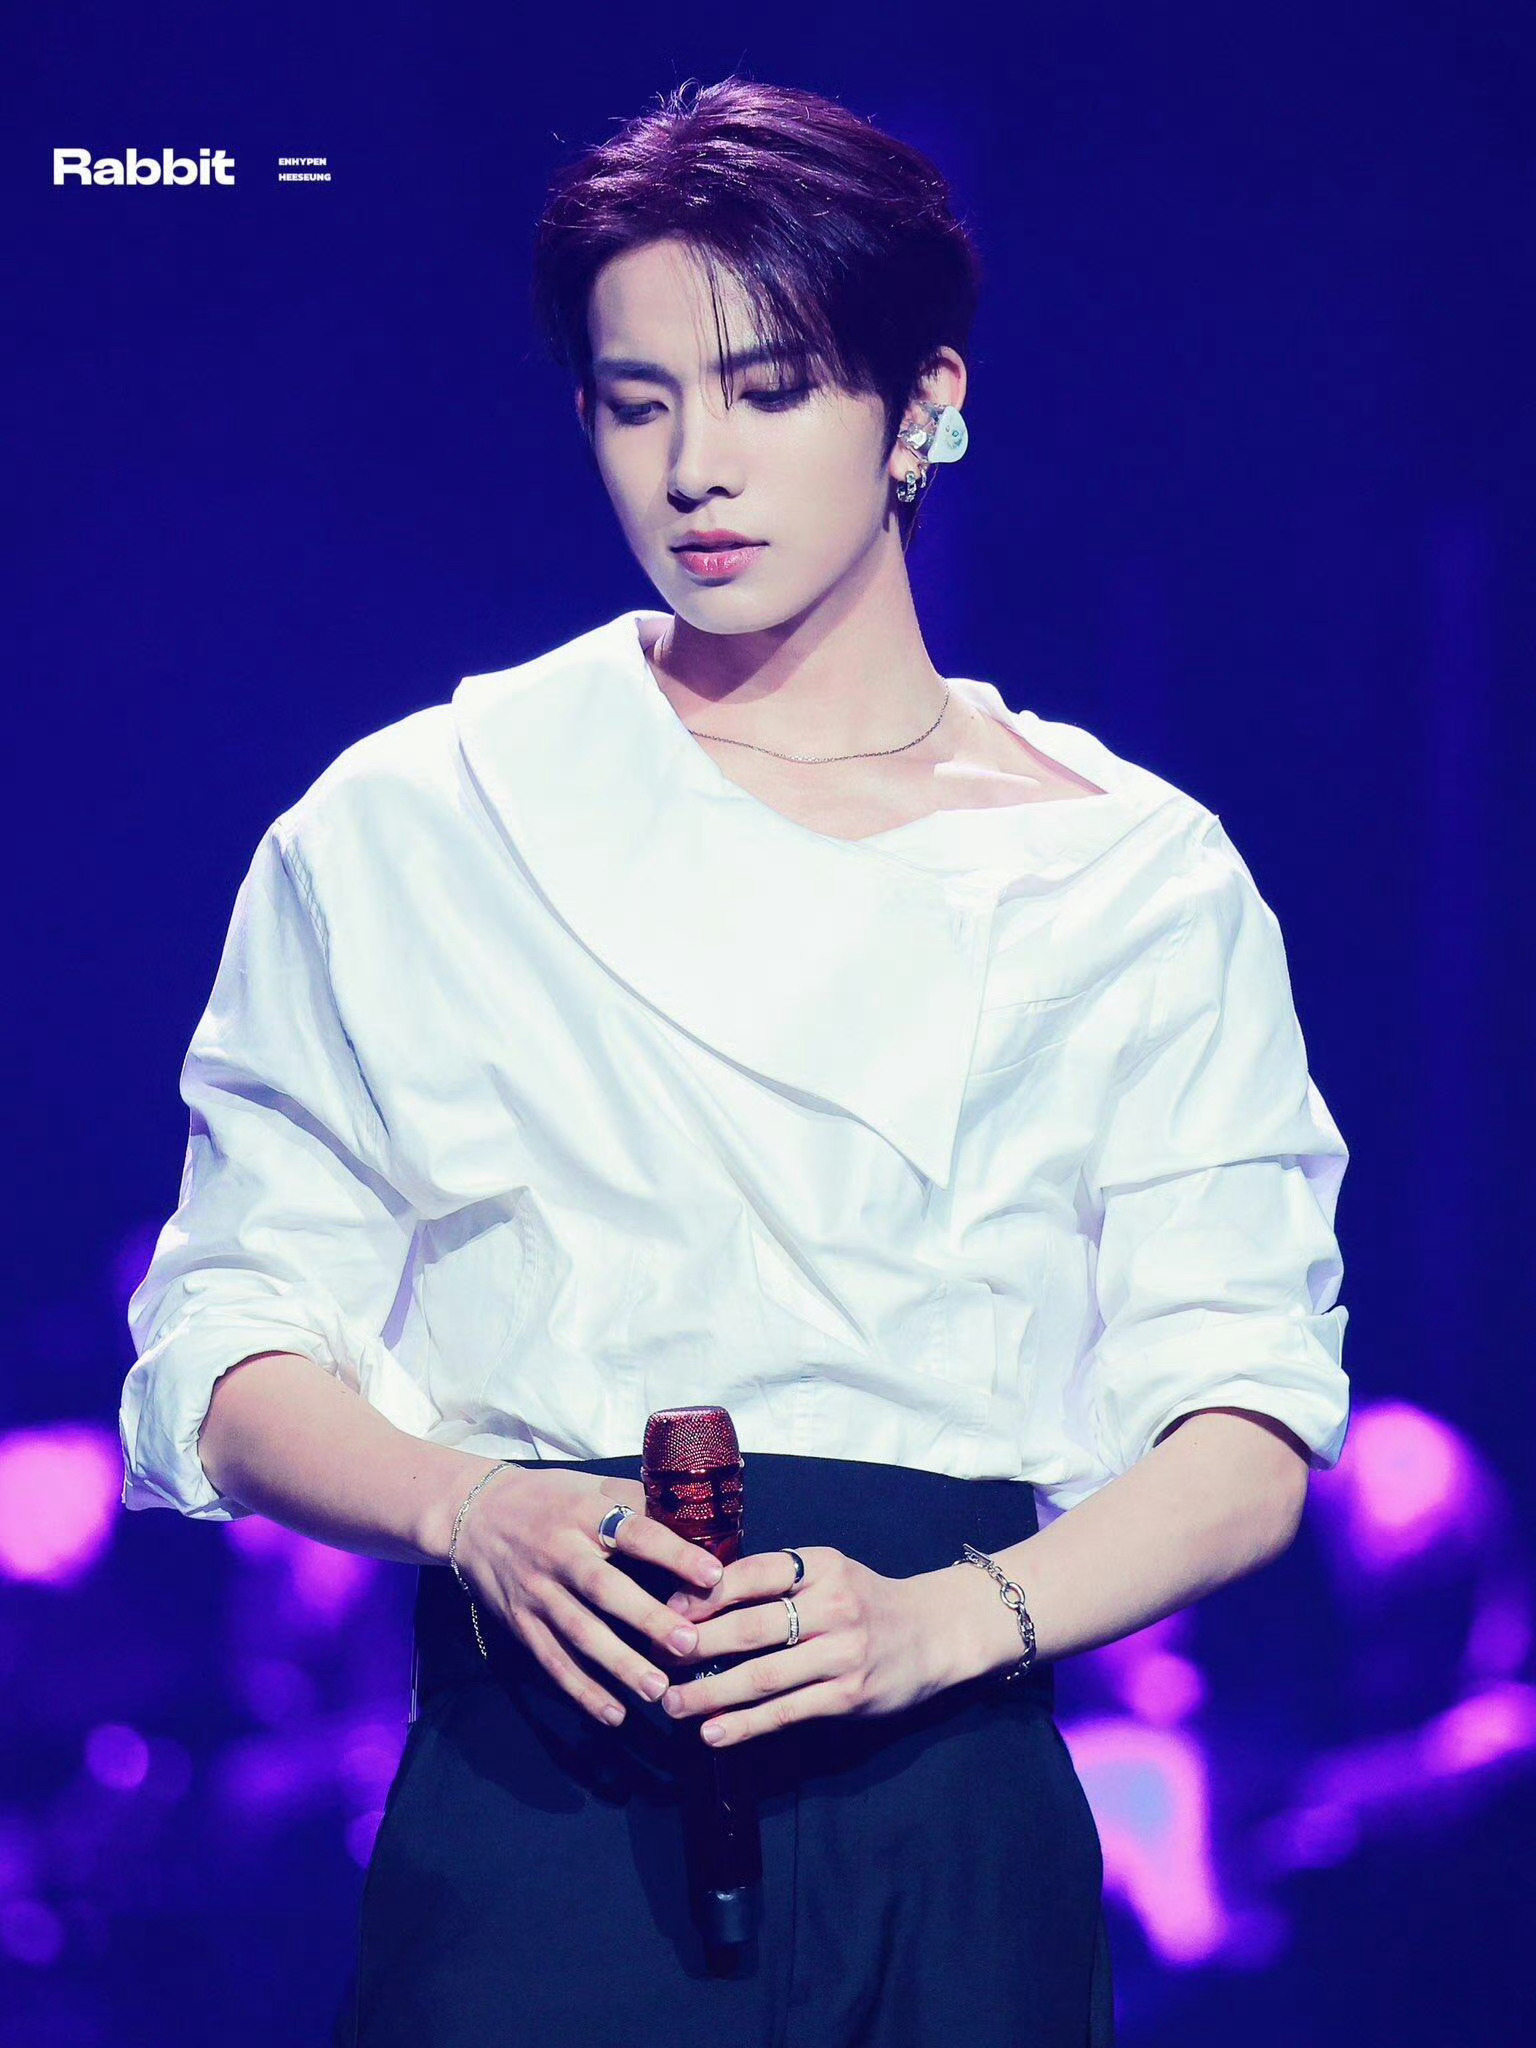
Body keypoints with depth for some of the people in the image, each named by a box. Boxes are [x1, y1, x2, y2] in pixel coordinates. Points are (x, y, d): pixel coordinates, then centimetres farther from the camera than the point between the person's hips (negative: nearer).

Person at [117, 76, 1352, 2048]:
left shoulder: (1136, 882, 6)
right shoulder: (408, 831, 7)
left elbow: (1245, 1427, 1)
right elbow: (230, 1351, 5)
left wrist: (942, 1620, -17)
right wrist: (472, 1511, -15)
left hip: (951, 1834, 1)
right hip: (532, 1812, 0)